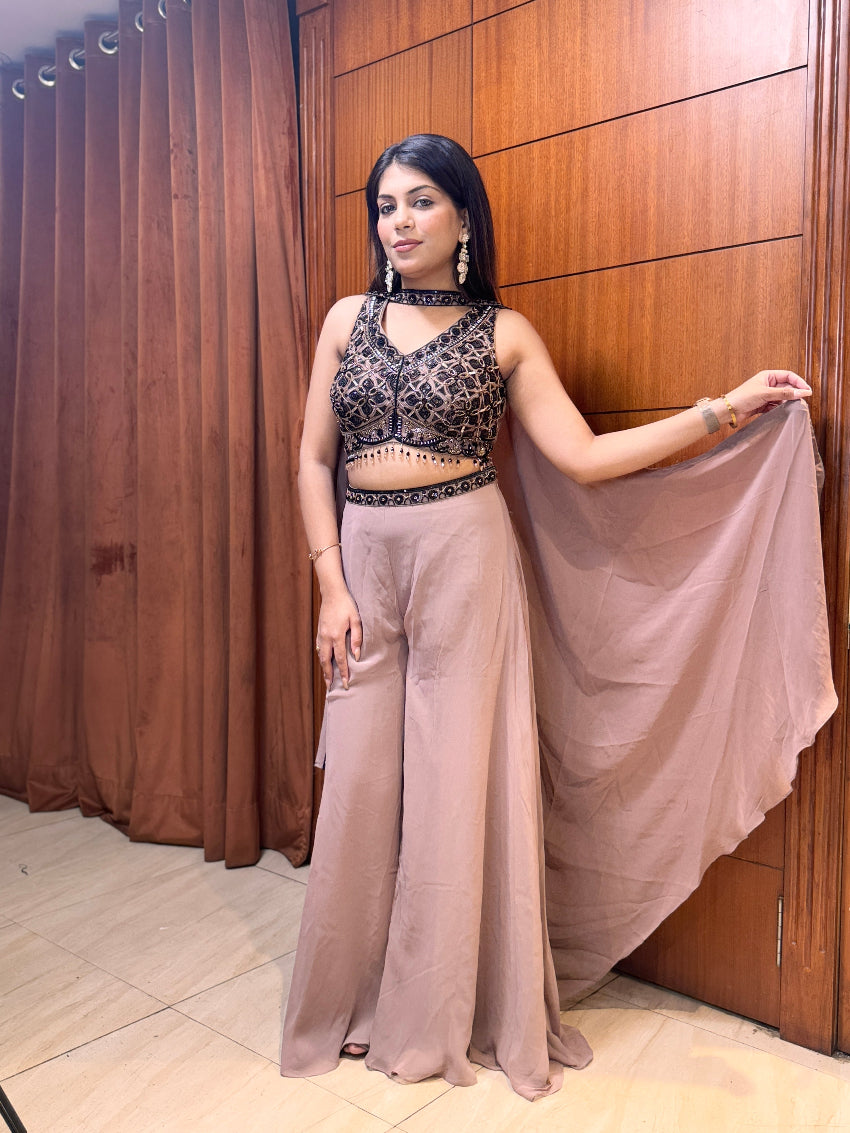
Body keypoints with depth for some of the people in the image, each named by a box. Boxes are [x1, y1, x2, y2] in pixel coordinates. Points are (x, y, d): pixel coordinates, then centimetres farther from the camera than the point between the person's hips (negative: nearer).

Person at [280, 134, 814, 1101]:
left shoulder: (504, 333, 3)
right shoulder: (349, 319, 9)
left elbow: (584, 456, -4)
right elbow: (313, 460, 6)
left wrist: (721, 411, -9)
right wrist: (331, 586, -3)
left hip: (464, 557, -2)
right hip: (364, 558, 3)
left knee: (456, 778, 3)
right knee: (360, 782, 5)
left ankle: (444, 1012, 22)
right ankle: (360, 998, 25)